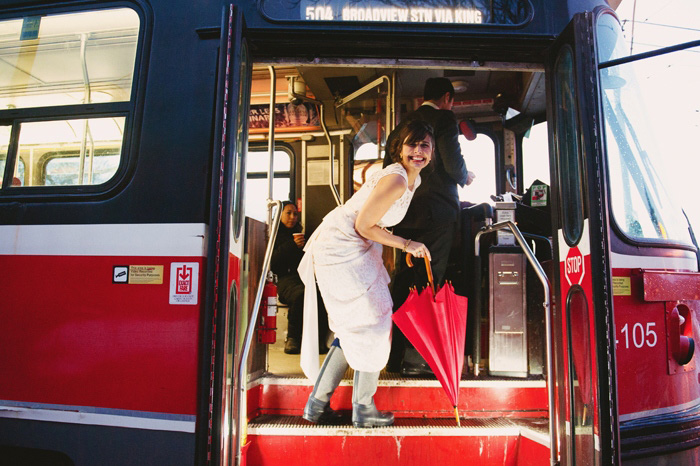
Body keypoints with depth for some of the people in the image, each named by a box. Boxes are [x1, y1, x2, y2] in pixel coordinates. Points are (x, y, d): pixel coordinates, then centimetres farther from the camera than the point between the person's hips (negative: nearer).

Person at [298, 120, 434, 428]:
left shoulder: (413, 179, 10)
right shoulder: (395, 180, -21)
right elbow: (364, 226, -20)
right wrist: (406, 245, -13)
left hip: (356, 249, 10)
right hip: (341, 249, -10)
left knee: (354, 330, 12)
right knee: (372, 325, -4)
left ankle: (317, 403, 22)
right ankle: (363, 409, 12)